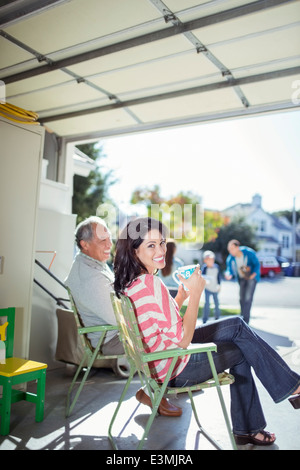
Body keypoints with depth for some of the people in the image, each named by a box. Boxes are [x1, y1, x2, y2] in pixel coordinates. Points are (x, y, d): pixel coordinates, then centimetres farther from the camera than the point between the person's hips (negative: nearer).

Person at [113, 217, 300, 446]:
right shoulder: (151, 284, -29)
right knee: (243, 350, 6)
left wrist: (182, 295, 0)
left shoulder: (130, 282, 1)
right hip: (174, 370, -9)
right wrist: (195, 293, -19)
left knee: (237, 325, 14)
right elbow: (182, 340, -25)